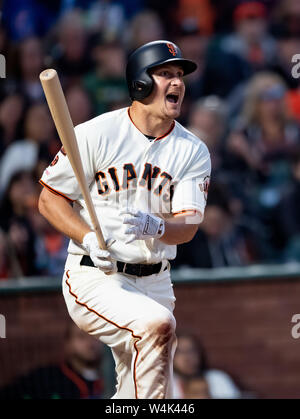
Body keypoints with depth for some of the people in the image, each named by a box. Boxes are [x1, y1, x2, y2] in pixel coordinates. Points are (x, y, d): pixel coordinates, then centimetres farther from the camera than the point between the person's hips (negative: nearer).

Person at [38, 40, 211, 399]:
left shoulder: (193, 151, 3)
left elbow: (188, 226, -6)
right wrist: (89, 237, -19)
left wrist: (154, 226, -29)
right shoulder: (95, 134, -6)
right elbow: (49, 199, -2)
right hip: (94, 277, -5)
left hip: (155, 283, 5)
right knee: (156, 323, -32)